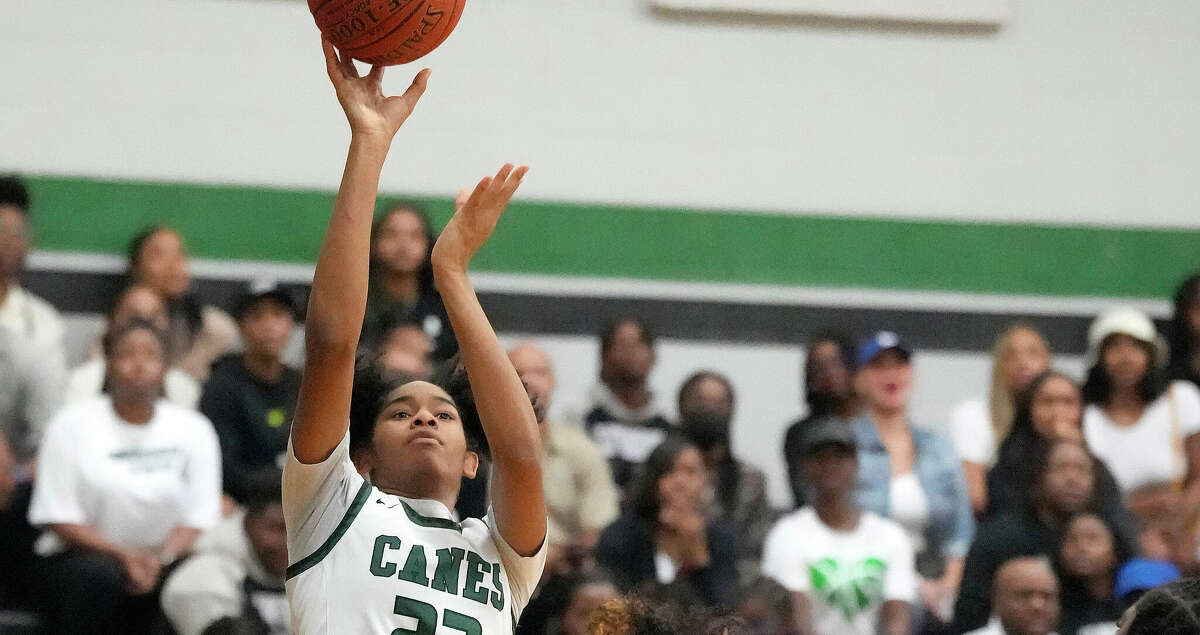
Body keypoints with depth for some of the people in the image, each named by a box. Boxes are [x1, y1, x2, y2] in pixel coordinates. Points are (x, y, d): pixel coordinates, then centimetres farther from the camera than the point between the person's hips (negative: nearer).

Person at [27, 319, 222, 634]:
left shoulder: (193, 429, 7)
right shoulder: (73, 425, 1)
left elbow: (200, 518, 0)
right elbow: (55, 518, -5)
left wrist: (160, 558, -20)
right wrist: (123, 555, -18)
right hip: (80, 556, -2)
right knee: (97, 576, -36)